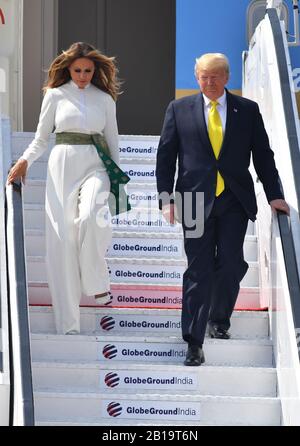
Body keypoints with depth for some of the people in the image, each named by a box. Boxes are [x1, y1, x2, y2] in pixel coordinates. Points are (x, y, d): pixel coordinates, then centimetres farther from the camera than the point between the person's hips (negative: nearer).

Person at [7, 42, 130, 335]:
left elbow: (112, 141, 15)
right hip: (63, 165, 0)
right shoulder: (56, 95, 7)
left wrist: (117, 177, 10)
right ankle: (68, 324, 0)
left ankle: (96, 283, -6)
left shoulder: (105, 99, 10)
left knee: (90, 216, -32)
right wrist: (25, 160, -8)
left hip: (95, 165, 0)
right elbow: (41, 138, 10)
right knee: (62, 239, -5)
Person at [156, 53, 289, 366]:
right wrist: (166, 198, -3)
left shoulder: (247, 110, 7)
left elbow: (263, 155, 9)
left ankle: (219, 319, 25)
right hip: (196, 201, -1)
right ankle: (194, 342, 4)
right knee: (198, 270, -1)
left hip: (235, 201, 1)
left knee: (231, 264, -1)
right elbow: (165, 156, 5)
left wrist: (274, 196, 2)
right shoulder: (179, 109, 6)